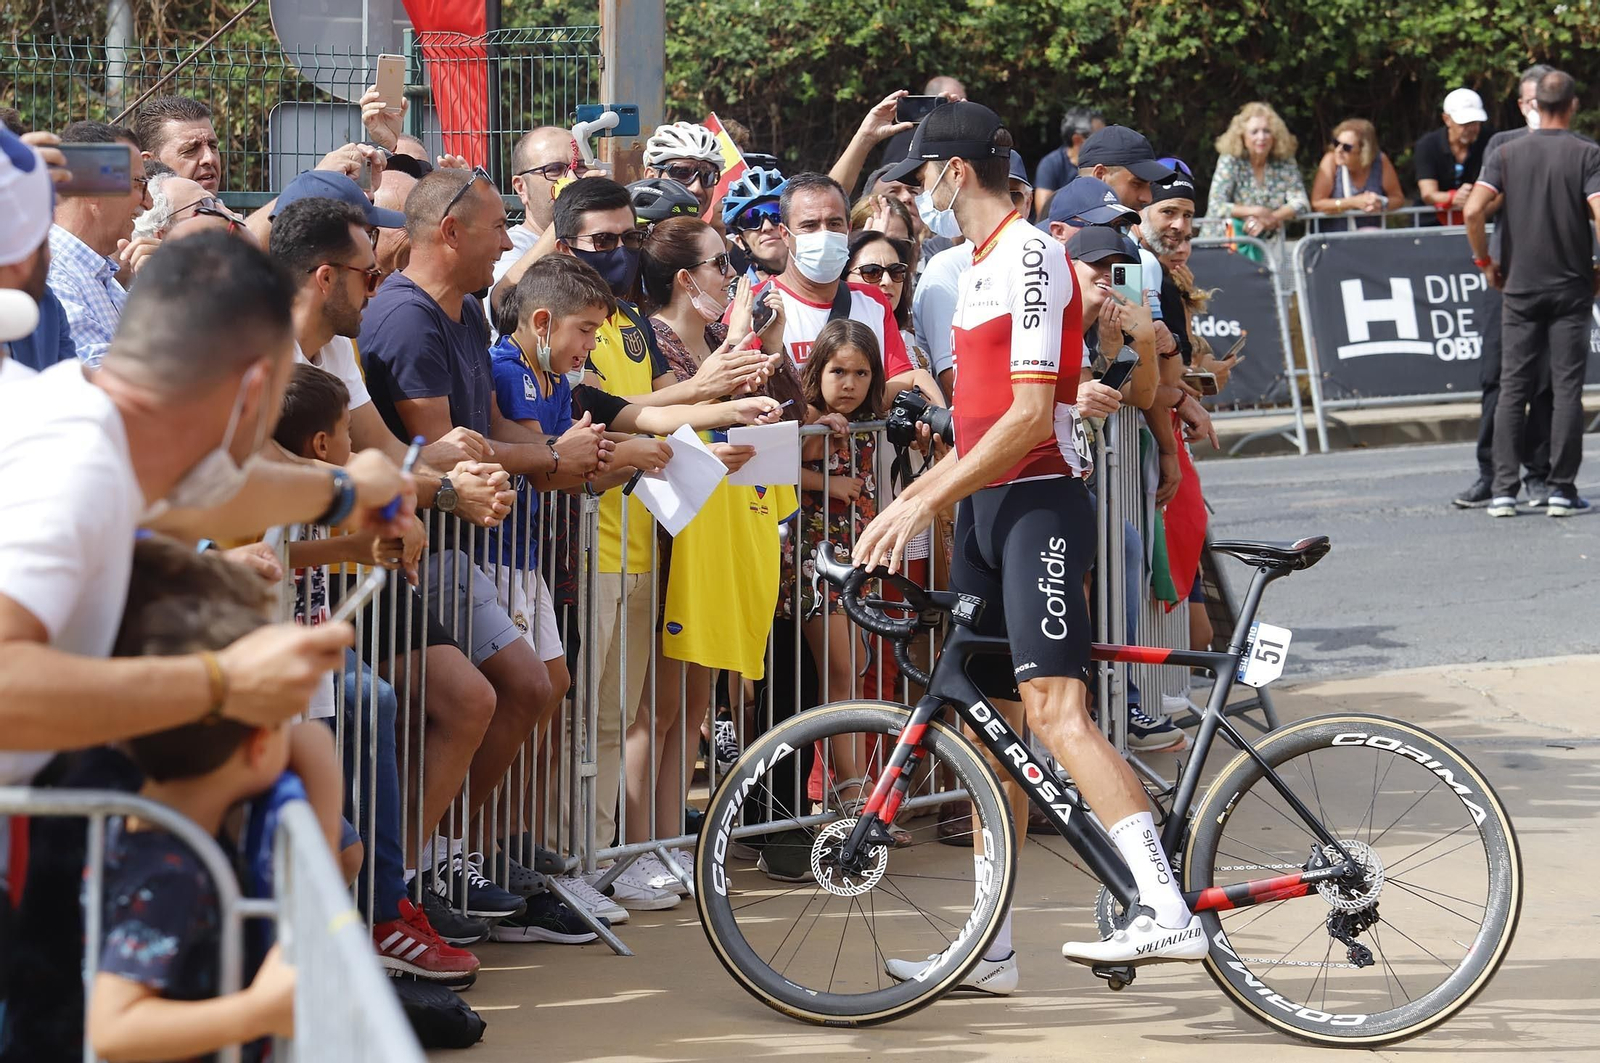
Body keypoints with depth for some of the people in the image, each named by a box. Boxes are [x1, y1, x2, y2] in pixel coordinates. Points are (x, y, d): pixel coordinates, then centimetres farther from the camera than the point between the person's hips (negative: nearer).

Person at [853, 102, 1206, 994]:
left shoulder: (1031, 257, -12)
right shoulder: (981, 265, 19)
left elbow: (1030, 417, -19)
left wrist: (928, 501, -19)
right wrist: (910, 498, 18)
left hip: (1039, 504, -10)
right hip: (986, 512, 10)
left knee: (1053, 708, -21)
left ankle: (1169, 912, -27)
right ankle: (992, 948, 13)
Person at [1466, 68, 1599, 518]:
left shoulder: (1508, 153, 1)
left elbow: (1473, 211, -10)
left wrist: (1485, 261, 3)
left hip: (1520, 287, 2)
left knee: (1513, 389, 5)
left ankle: (1504, 490, 1)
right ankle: (1562, 490, 0)